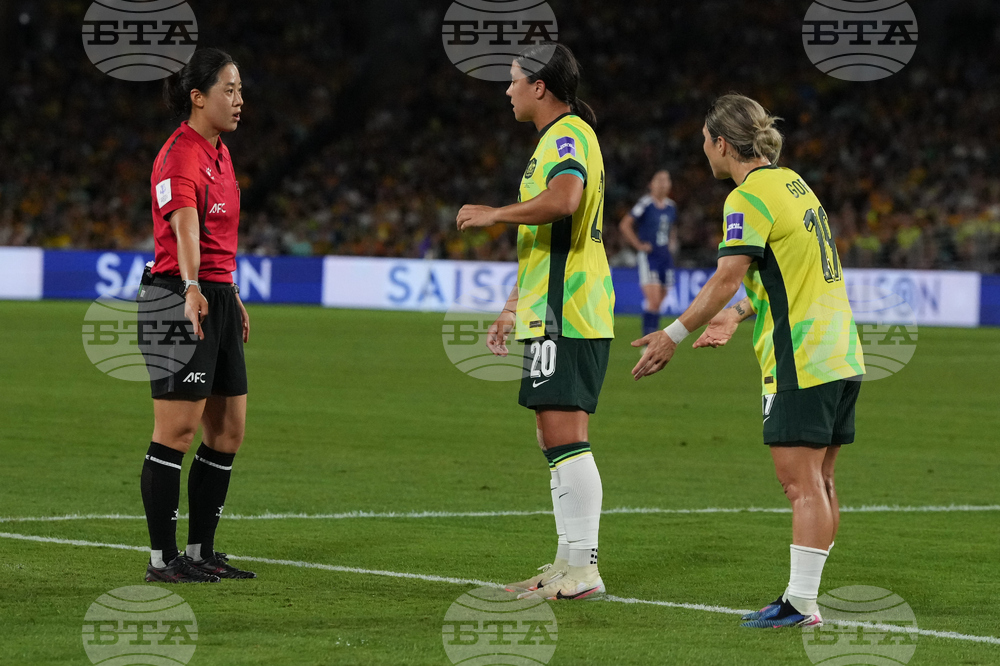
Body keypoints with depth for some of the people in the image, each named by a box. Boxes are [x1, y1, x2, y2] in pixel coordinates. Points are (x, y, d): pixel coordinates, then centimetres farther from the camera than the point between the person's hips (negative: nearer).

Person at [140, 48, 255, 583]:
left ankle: (200, 552, 18)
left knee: (229, 431, 10)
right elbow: (185, 226, -32)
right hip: (182, 298, -10)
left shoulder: (219, 153, 15)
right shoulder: (181, 156, -15)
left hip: (217, 299, 10)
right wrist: (192, 288, -46)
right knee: (177, 430, -7)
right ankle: (161, 559, -3)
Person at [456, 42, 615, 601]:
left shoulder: (568, 136, -11)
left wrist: (493, 215, -20)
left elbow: (563, 199, -33)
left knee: (565, 438, -12)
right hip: (555, 314, 11)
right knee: (558, 439, 12)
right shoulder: (561, 138, 23)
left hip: (565, 317, -11)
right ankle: (570, 565, 15)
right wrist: (514, 307, 32)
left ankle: (581, 570, -14)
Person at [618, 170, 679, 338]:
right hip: (648, 257, -6)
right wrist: (639, 245, -11)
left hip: (666, 258, 6)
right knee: (653, 301, -17)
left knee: (658, 303, 8)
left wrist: (672, 243, 15)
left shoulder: (671, 206, 11)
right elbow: (625, 225, -11)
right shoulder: (645, 204, -10)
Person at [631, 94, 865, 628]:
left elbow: (727, 278, -20)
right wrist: (737, 315, 24)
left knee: (801, 484, -9)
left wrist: (674, 334, -15)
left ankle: (800, 604, -10)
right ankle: (805, 594, 14)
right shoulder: (793, 184, 16)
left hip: (800, 362, -9)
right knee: (818, 483, 10)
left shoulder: (750, 197, -12)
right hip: (841, 355, 9)